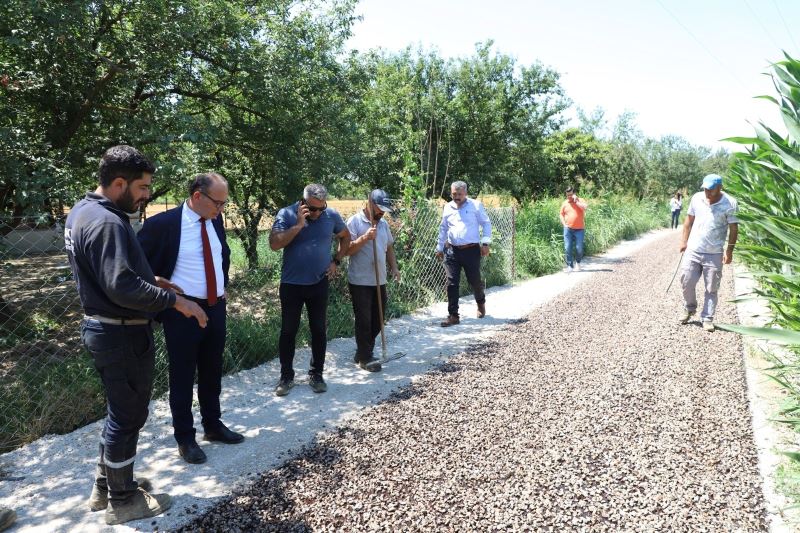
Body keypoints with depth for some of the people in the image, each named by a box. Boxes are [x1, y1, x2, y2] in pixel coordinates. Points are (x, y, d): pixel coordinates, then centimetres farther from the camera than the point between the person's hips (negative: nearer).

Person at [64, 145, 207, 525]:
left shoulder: (83, 211, 9)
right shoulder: (106, 222, -24)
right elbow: (121, 287, -31)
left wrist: (149, 279, 13)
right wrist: (175, 300, -23)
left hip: (101, 327, 10)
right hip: (123, 334, -10)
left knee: (120, 411, 23)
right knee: (128, 416, 6)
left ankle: (104, 488, 37)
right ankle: (123, 501, 23)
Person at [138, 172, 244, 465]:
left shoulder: (215, 220, 3)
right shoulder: (163, 223, -16)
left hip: (216, 307, 6)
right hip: (183, 311, -6)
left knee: (212, 372, 18)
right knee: (182, 376, 7)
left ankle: (213, 425, 35)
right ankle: (185, 438, 22)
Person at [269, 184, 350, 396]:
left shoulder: (332, 216, -4)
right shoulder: (287, 214, -11)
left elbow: (345, 237, 14)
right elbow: (274, 244, -22)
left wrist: (336, 261, 4)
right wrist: (298, 225, -25)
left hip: (319, 283, 2)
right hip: (291, 284, -2)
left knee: (319, 330, 8)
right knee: (288, 331, 6)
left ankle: (316, 374, 22)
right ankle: (286, 376, 19)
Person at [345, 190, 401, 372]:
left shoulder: (383, 223, 12)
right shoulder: (354, 222, -10)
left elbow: (389, 247, 21)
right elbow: (346, 249, -16)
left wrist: (394, 267, 8)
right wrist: (365, 237, -26)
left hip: (379, 281, 7)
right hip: (360, 282, -7)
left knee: (378, 320, 13)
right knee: (364, 321, 0)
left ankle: (362, 353, 27)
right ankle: (365, 358, 12)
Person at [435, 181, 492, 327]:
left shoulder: (476, 205, -2)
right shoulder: (447, 208, 9)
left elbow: (486, 224, 2)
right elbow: (443, 229, 19)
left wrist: (485, 243, -6)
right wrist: (439, 248, 20)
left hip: (472, 250, -3)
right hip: (452, 251, 3)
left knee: (475, 281, 8)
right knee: (452, 283, -2)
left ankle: (481, 304, 39)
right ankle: (453, 315, 4)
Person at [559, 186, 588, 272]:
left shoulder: (581, 200, 2)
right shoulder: (565, 203, 9)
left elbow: (584, 208, -18)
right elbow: (561, 214, 16)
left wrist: (576, 201, -13)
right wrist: (564, 224, 3)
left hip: (579, 229, -2)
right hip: (568, 229, 2)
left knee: (579, 248, -2)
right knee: (567, 248, -4)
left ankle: (577, 263, 22)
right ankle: (570, 266, 3)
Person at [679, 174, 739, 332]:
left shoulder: (730, 203, -10)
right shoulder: (696, 198, 0)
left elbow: (734, 229, -6)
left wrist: (729, 251, -12)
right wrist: (684, 241, 8)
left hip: (714, 254, -3)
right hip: (693, 250, 3)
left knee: (711, 289, 4)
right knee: (686, 282, 6)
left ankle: (707, 319, 15)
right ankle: (689, 308, 30)